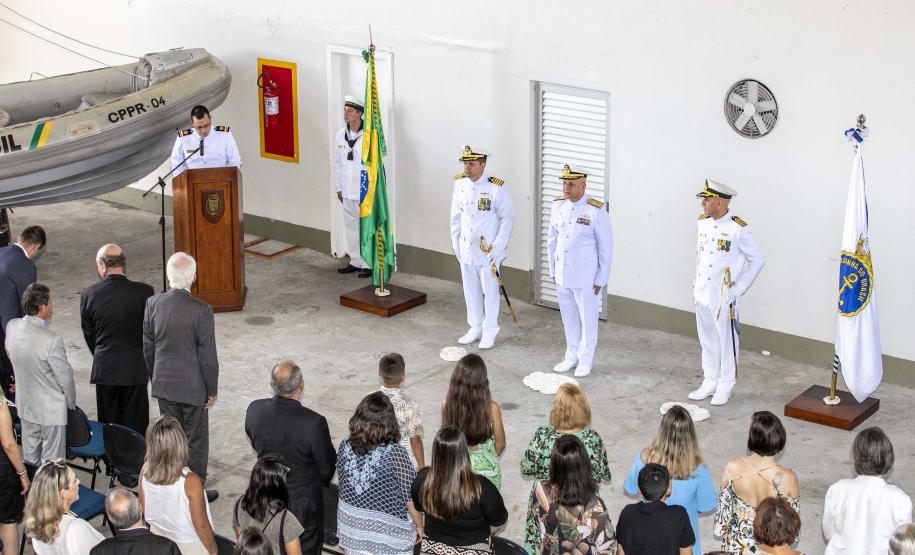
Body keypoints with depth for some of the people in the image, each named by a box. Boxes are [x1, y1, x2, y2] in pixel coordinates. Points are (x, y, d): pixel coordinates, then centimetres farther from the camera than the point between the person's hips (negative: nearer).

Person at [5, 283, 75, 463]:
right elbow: (65, 377, -19)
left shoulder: (11, 327, -11)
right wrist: (71, 403, 0)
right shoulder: (52, 341, -30)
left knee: (30, 456, 22)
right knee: (52, 460, 9)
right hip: (51, 408, -6)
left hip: (25, 405, 6)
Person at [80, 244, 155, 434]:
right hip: (136, 369, -1)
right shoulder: (144, 292, -13)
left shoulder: (89, 294, -8)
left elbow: (89, 334, 3)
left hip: (104, 370, 1)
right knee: (135, 426, 7)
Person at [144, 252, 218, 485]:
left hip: (163, 384, 4)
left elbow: (148, 347, 2)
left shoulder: (153, 303, -9)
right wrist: (212, 390, -2)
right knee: (195, 440, 11)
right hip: (193, 387, -4)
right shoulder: (201, 310, -22)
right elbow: (208, 356, -15)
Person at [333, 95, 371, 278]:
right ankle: (356, 261, 25)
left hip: (366, 192, -6)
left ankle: (369, 264, 11)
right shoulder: (341, 134, 6)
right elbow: (337, 162, 13)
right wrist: (338, 188, 13)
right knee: (351, 227, 14)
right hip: (348, 192, 6)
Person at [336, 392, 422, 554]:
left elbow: (343, 482, 5)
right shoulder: (395, 454, -23)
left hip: (352, 529, 4)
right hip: (388, 535, -4)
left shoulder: (345, 447, -11)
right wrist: (419, 525, 2)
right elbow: (411, 497, -14)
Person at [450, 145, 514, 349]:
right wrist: (456, 243, 8)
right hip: (466, 249, 5)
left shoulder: (496, 187, -15)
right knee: (470, 290, 14)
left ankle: (490, 332, 17)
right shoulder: (460, 183, 1)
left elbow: (507, 218, -10)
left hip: (488, 251, -5)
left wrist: (498, 248, -14)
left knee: (490, 290, 5)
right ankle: (475, 328, 28)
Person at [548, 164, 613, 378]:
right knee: (568, 318, 16)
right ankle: (571, 357, 30)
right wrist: (553, 270, 12)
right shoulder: (558, 205, 2)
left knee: (588, 319, 7)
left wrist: (601, 279, -7)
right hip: (562, 275, 5)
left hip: (586, 277, -5)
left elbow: (606, 248, -8)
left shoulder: (596, 211, -14)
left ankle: (585, 360, 21)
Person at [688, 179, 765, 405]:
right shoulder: (703, 223, 4)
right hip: (702, 293, 6)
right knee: (707, 340, 15)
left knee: (726, 341, 6)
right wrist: (696, 282, 13)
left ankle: (725, 386, 17)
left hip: (724, 297, -6)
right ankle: (710, 381, 28)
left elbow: (757, 259, -9)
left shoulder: (738, 229, -16)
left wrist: (738, 289, -10)